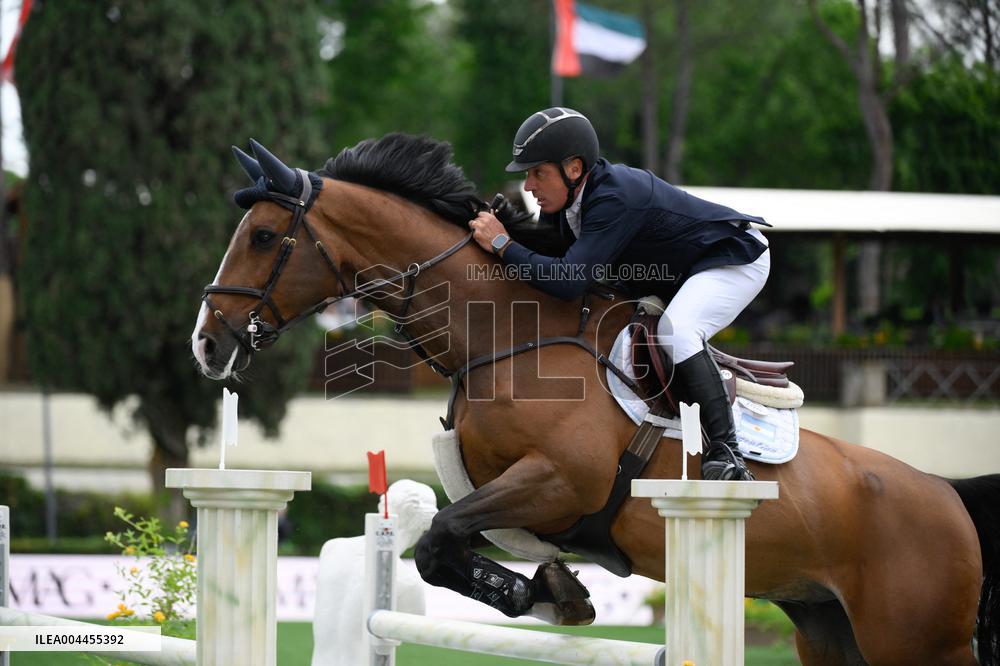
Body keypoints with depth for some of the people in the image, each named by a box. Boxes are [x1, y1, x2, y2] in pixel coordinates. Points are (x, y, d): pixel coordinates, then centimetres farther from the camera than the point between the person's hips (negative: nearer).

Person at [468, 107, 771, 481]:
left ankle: (725, 450, -35)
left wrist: (503, 246, -37)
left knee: (674, 332, -35)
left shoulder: (615, 199, -36)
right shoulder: (567, 198, -9)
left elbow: (568, 281, -43)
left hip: (735, 259, -10)